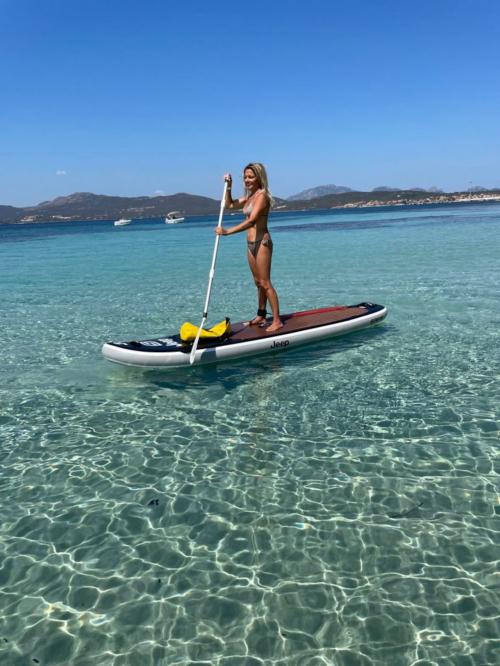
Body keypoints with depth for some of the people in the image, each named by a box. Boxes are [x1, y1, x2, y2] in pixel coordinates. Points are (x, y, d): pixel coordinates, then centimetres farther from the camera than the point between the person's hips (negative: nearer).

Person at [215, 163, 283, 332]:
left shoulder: (262, 195, -14)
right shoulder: (249, 197, 14)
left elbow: (251, 221, -26)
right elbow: (230, 205, 26)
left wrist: (227, 231, -30)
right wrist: (228, 187, 9)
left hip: (261, 242, -9)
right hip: (251, 243, 9)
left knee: (265, 283, -8)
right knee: (258, 282, 15)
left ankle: (277, 320, -4)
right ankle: (261, 315, 25)